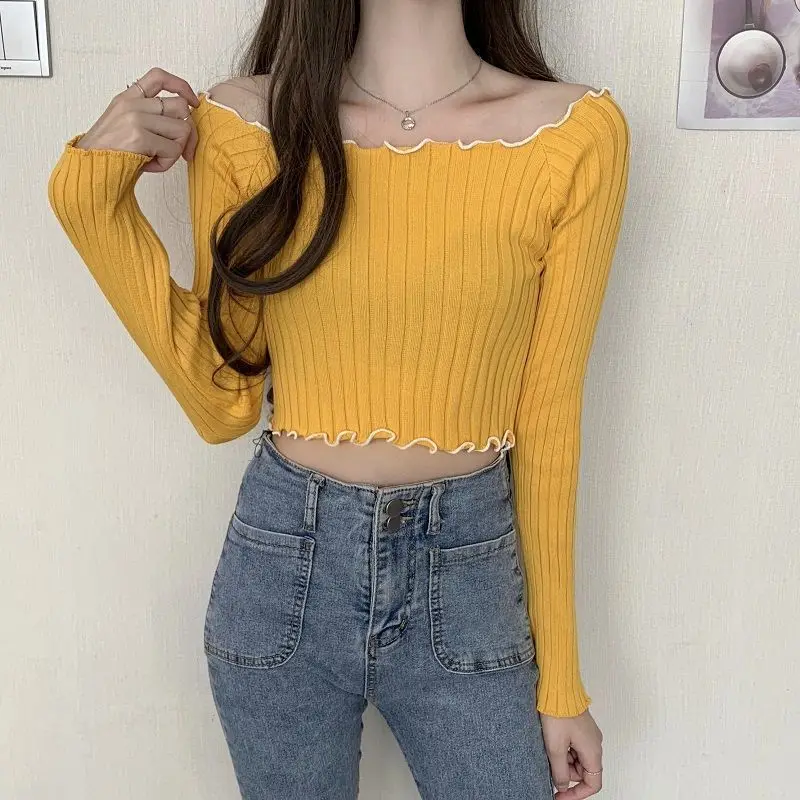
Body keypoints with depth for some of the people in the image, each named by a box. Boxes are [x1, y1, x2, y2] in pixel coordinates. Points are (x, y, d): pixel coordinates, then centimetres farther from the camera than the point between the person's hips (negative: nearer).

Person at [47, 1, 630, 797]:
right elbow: (222, 402, 0)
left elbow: (548, 420, -3)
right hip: (282, 565, 1)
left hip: (468, 576, 0)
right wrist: (94, 196, -8)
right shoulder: (241, 123, -5)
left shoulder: (575, 134, -9)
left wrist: (560, 679, 4)